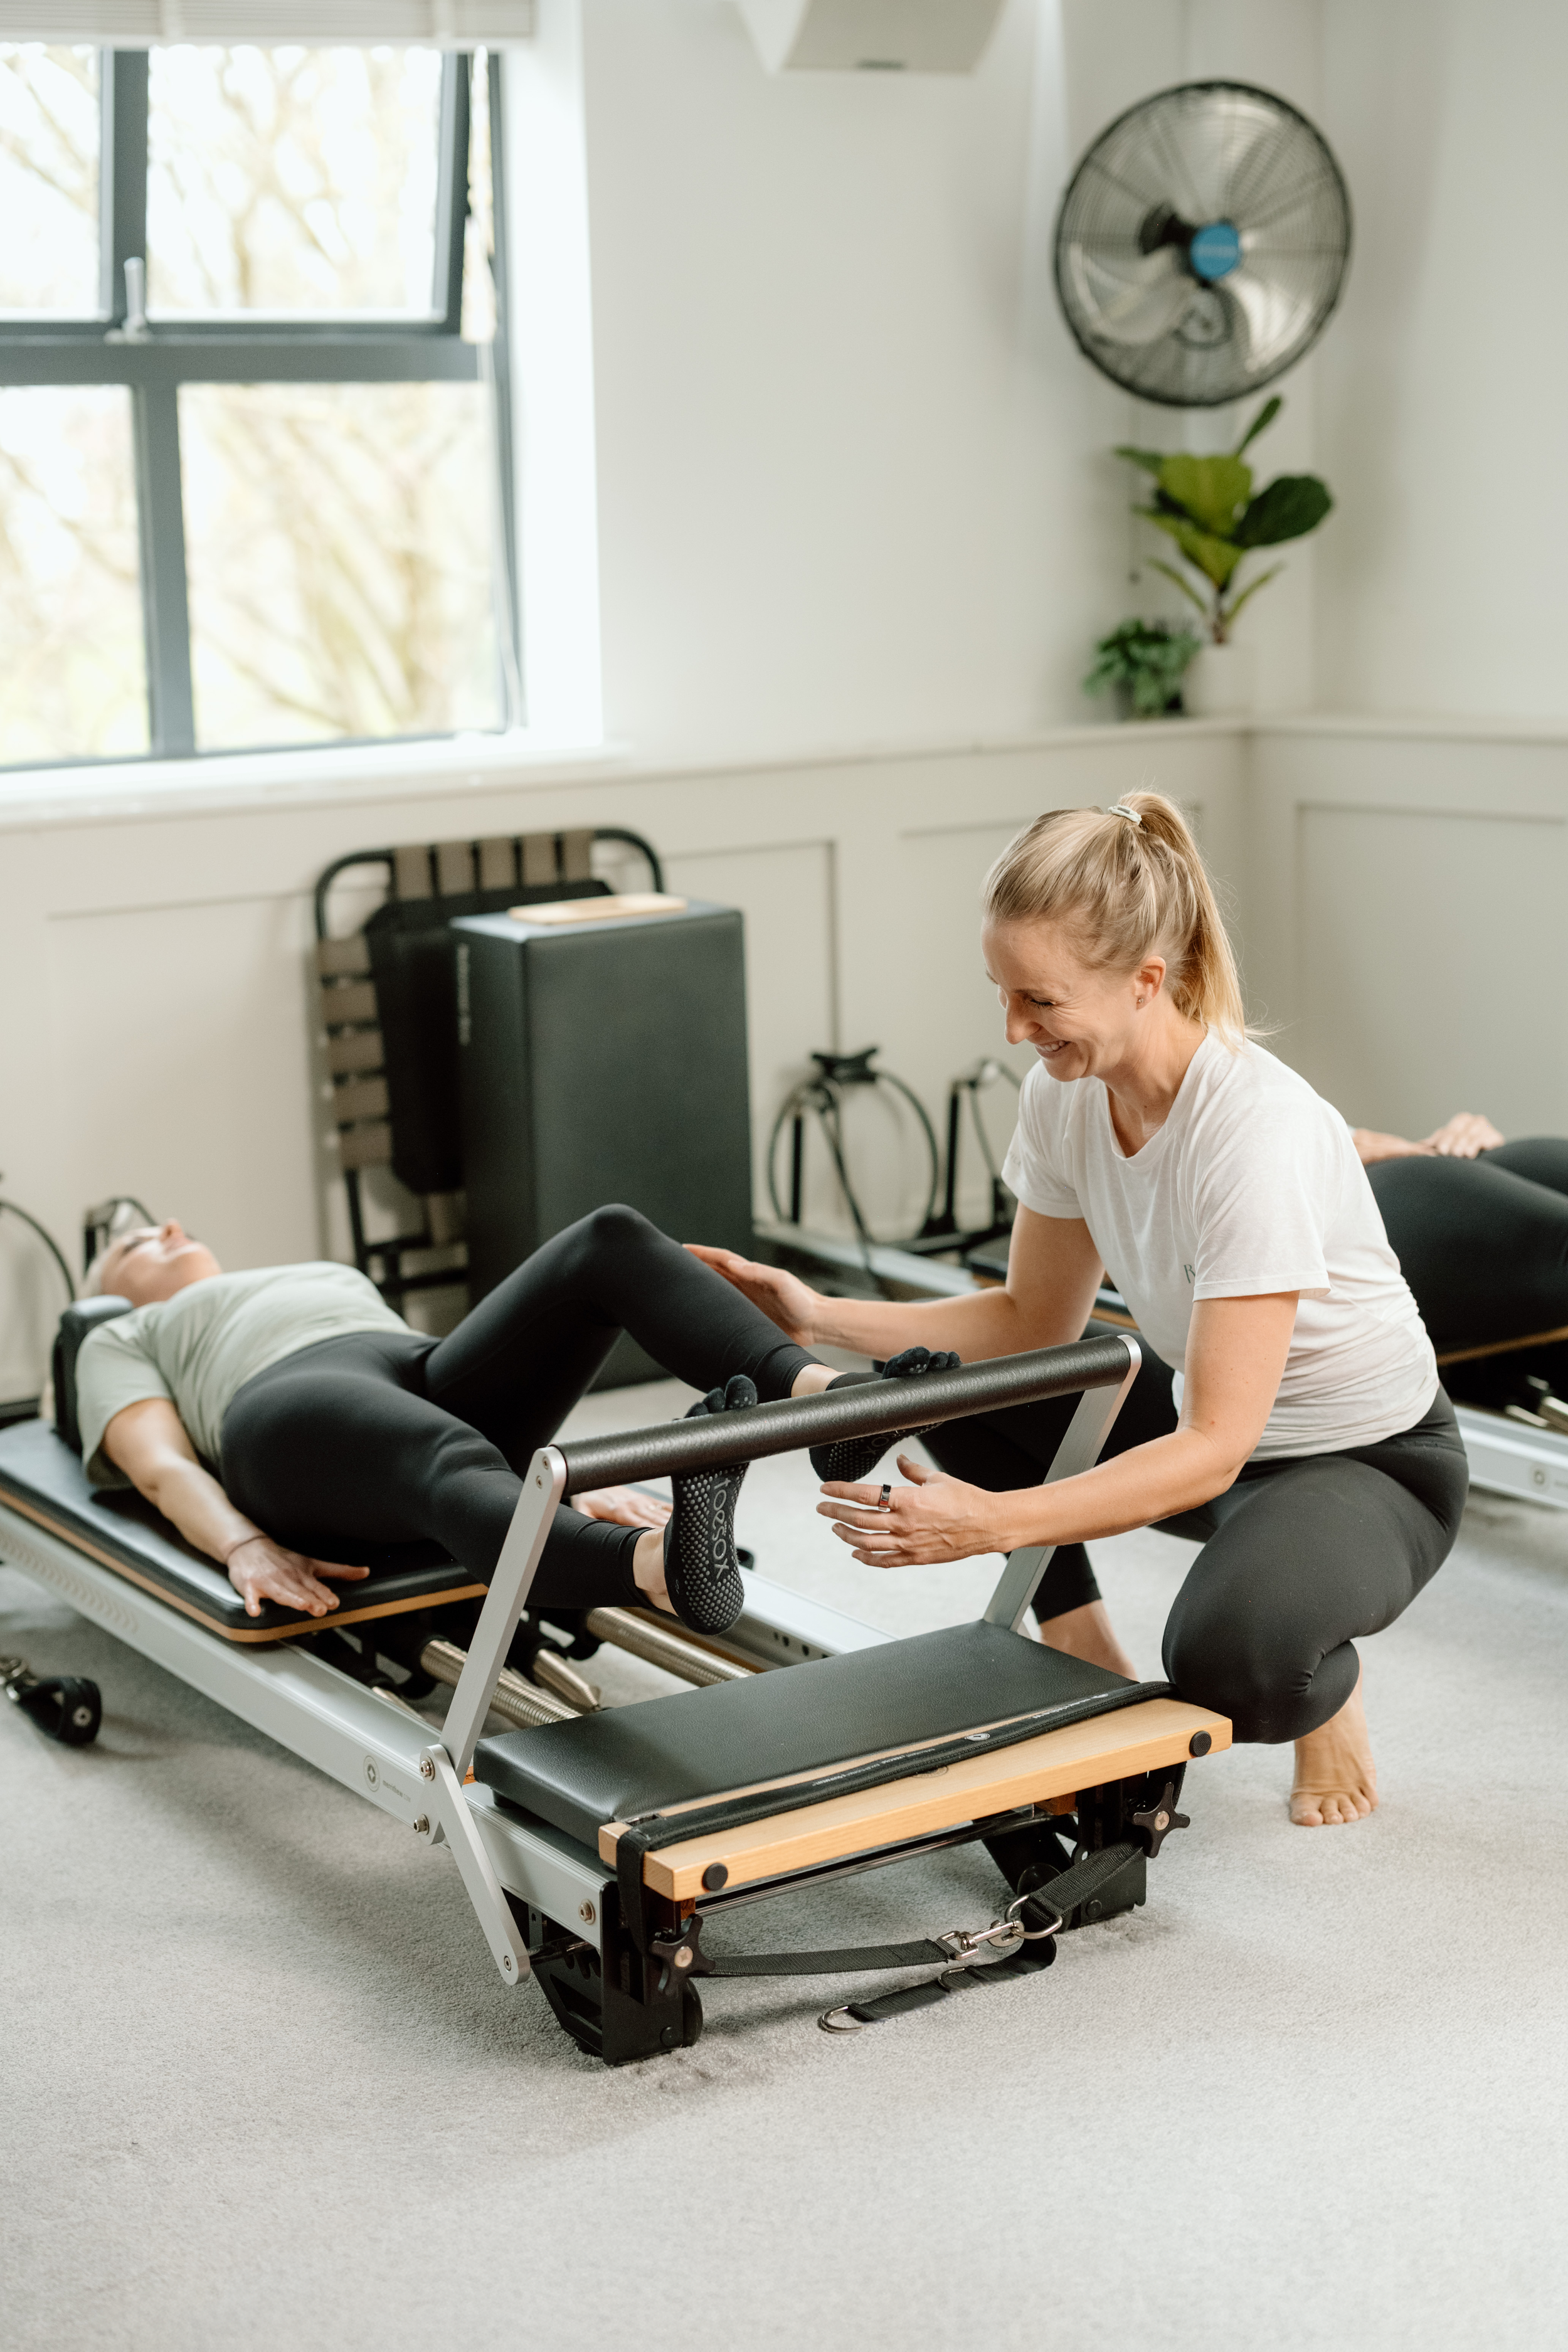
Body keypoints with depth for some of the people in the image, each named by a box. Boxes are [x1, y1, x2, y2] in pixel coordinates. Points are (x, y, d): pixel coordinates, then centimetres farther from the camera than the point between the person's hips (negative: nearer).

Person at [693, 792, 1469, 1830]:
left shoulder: (1257, 1131, -33)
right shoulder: (1065, 1094, -11)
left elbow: (1214, 1450, -34)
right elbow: (1035, 1321, 2)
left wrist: (995, 1524, -43)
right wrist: (824, 1318, -10)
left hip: (1374, 1463, -8)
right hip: (1205, 1413, 8)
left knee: (1227, 1658, -35)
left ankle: (1328, 1689, 3)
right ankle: (1094, 1669, 7)